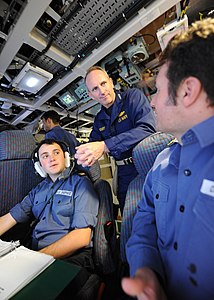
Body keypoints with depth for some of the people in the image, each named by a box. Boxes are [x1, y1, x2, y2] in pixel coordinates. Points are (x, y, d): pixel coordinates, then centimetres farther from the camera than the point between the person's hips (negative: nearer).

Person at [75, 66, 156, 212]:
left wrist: (105, 146, -30)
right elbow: (91, 148, 13)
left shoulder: (133, 96, -7)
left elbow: (148, 129, -23)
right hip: (125, 175, 5)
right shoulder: (99, 120, 11)